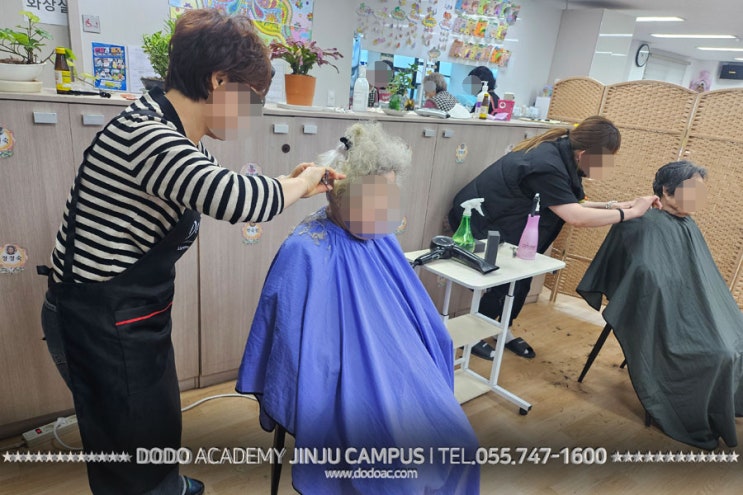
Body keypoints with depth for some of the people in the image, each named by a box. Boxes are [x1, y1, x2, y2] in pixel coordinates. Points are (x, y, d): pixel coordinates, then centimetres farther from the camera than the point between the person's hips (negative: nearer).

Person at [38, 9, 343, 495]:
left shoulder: (177, 138, 4)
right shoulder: (143, 132, -28)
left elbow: (226, 185, 17)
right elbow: (237, 199, -41)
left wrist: (294, 181, 4)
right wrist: (301, 184, -21)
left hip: (134, 316, 10)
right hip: (101, 325, -10)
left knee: (157, 419, 30)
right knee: (132, 442, 13)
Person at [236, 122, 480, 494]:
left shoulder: (381, 239, 2)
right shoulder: (306, 252, -20)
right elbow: (296, 347, -16)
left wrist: (414, 370, 12)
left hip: (395, 373, 7)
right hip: (343, 385, -6)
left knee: (456, 442, -2)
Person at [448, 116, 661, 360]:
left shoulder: (561, 155, -4)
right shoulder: (547, 166, -33)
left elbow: (570, 205, 5)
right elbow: (576, 217, -37)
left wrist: (612, 206, -5)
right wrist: (630, 212, -28)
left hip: (503, 218, 9)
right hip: (476, 220, -9)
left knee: (521, 276, 8)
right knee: (506, 279, -7)